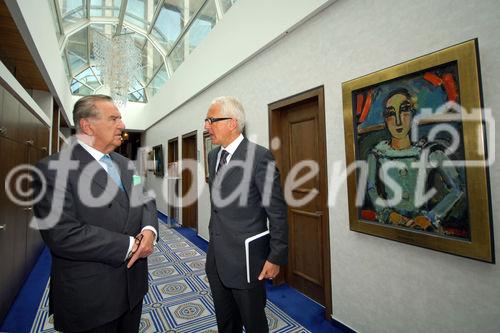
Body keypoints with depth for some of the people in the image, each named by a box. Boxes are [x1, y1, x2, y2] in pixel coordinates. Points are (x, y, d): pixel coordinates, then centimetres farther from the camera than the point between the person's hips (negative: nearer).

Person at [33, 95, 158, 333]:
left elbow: (146, 201, 8)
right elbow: (61, 235, -24)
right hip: (90, 296, -6)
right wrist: (129, 245, -21)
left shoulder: (125, 164, 6)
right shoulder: (53, 169, -16)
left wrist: (149, 230, -12)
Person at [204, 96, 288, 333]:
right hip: (216, 258, 7)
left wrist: (276, 257, -11)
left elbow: (277, 213, -15)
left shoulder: (260, 157, -18)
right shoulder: (213, 155, 6)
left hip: (245, 260, -7)